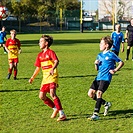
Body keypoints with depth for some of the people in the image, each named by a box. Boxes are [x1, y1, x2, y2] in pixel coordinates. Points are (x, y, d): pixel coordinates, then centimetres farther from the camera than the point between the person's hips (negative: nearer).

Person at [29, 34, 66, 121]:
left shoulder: (50, 52, -7)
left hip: (52, 76, -8)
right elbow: (38, 68, 24)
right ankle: (55, 108, 24)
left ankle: (62, 114, -20)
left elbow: (56, 61, -24)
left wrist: (53, 69, -43)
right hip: (45, 77, 8)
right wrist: (32, 78, 22)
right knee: (42, 96, 5)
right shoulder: (40, 55, 16)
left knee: (52, 94, -23)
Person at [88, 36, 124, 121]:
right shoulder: (99, 55, 15)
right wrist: (96, 64, -1)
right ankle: (106, 104, 19)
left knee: (99, 93, -20)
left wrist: (115, 70, -8)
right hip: (98, 77, 8)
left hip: (106, 78, -8)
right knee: (90, 93, 1)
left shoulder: (111, 55, -4)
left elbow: (121, 62, 2)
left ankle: (96, 114, -20)